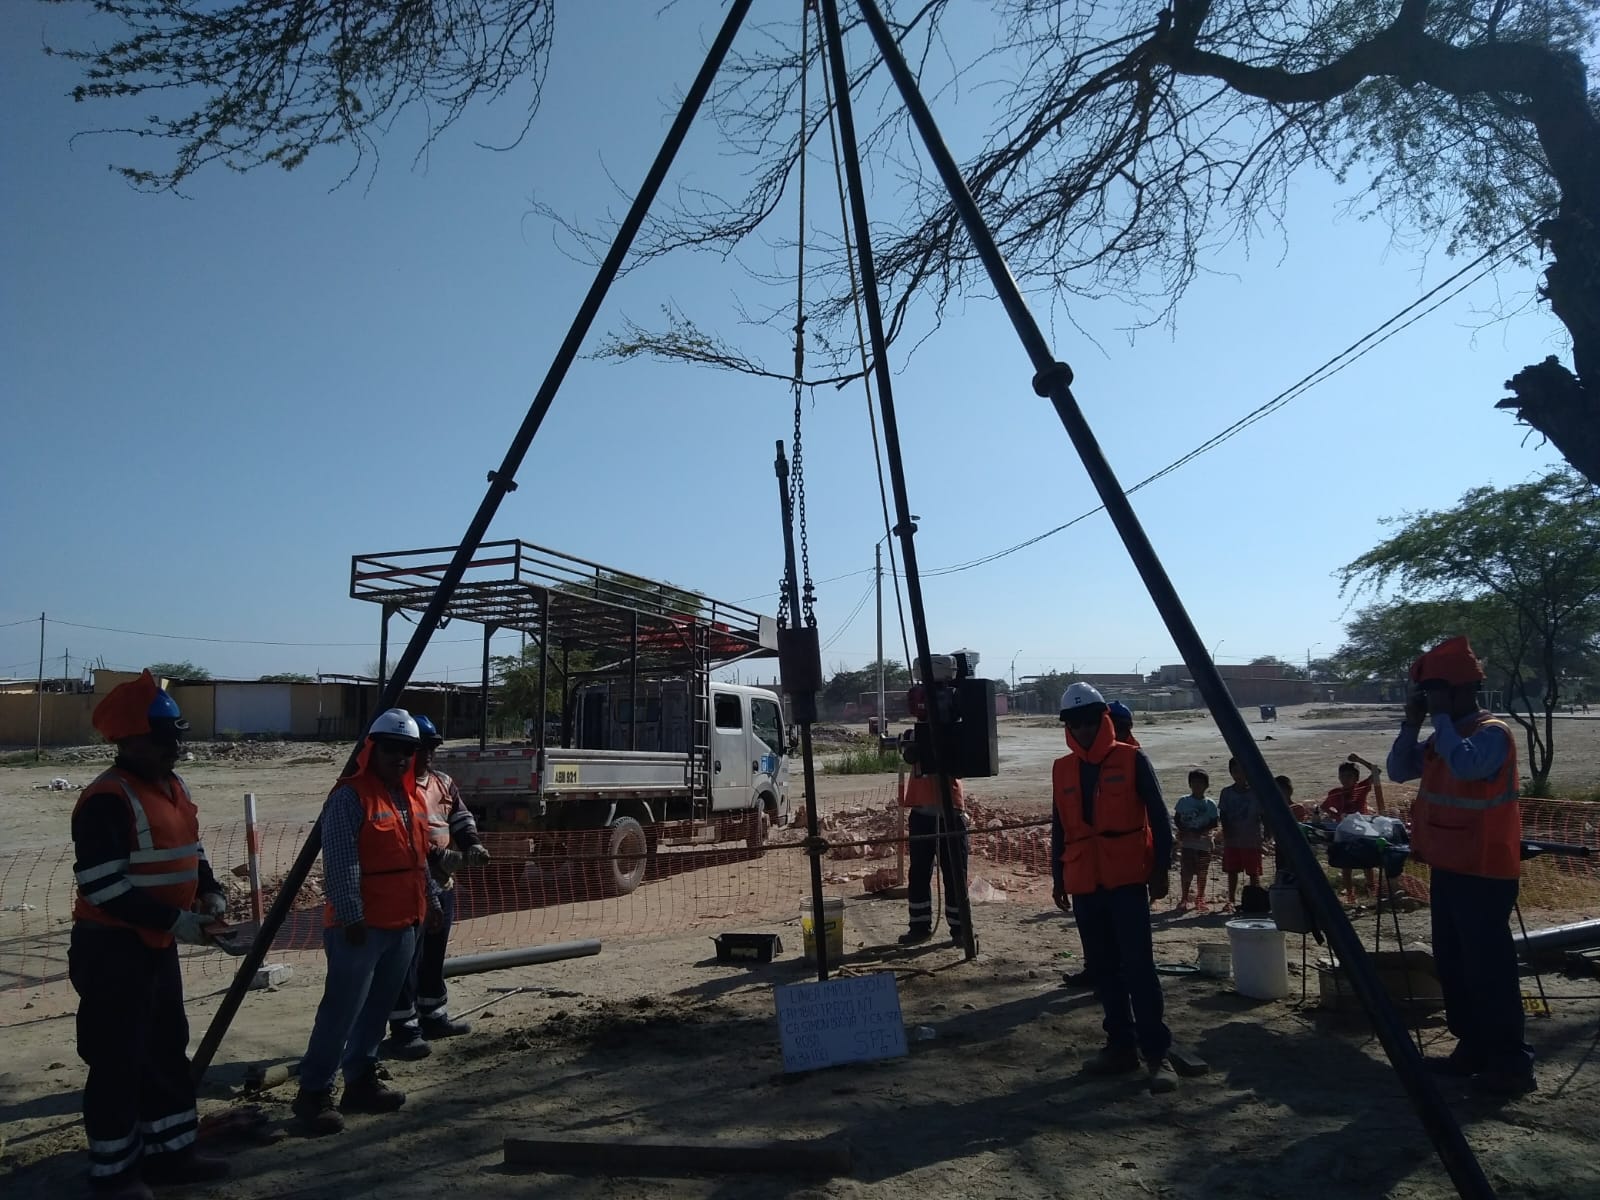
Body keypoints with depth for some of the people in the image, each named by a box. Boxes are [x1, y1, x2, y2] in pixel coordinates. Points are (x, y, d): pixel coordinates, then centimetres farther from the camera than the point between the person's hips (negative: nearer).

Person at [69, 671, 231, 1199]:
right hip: (112, 950, -9)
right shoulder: (106, 800, -21)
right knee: (119, 1062, 4)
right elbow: (102, 886, -25)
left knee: (168, 1050, 17)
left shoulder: (173, 788, 7)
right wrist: (176, 919, -23)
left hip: (157, 946, 9)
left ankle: (169, 1150, 31)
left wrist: (209, 892, 0)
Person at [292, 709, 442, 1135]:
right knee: (341, 1010, -4)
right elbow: (340, 864, -19)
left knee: (378, 1008, 15)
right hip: (360, 926, -8)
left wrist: (431, 899, 20)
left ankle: (361, 1080, 26)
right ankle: (313, 1092, 7)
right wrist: (351, 917, -21)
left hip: (403, 924, 8)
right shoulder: (350, 797, -14)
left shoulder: (410, 798, 12)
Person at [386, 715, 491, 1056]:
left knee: (434, 956, 19)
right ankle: (404, 1031, 3)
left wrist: (472, 844, -3)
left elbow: (461, 817, 17)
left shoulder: (444, 783, 13)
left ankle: (434, 1017, 31)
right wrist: (437, 854, -29)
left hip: (443, 884, 9)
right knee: (407, 960, -4)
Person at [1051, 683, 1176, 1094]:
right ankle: (1121, 1045, 18)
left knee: (1137, 966, -8)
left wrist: (1161, 868, -5)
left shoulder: (1132, 760, -2)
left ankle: (1156, 1052, 0)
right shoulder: (1062, 770, 9)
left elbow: (1158, 817, -1)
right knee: (1102, 968, 8)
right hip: (1084, 884, 5)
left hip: (1127, 880, -4)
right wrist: (1058, 878, 14)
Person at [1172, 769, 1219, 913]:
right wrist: (1186, 831, -13)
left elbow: (1213, 823, -1)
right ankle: (1184, 899, 8)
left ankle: (1200, 899, 20)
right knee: (1186, 872, -2)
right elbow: (1176, 819, 3)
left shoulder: (1210, 804, 2)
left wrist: (1200, 831, -16)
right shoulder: (1184, 801, 3)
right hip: (1186, 843, 0)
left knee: (1202, 873, 6)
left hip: (1204, 843, 1)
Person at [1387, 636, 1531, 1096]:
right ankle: (1472, 1049, 24)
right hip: (1448, 865, 9)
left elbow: (1465, 765, -33)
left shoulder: (1492, 733, -14)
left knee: (1489, 965, -5)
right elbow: (1399, 771, 12)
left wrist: (1441, 718, -22)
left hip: (1483, 870, -9)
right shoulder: (1444, 736, 12)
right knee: (1453, 963, 14)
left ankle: (1511, 1062, 4)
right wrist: (1411, 724, 1)